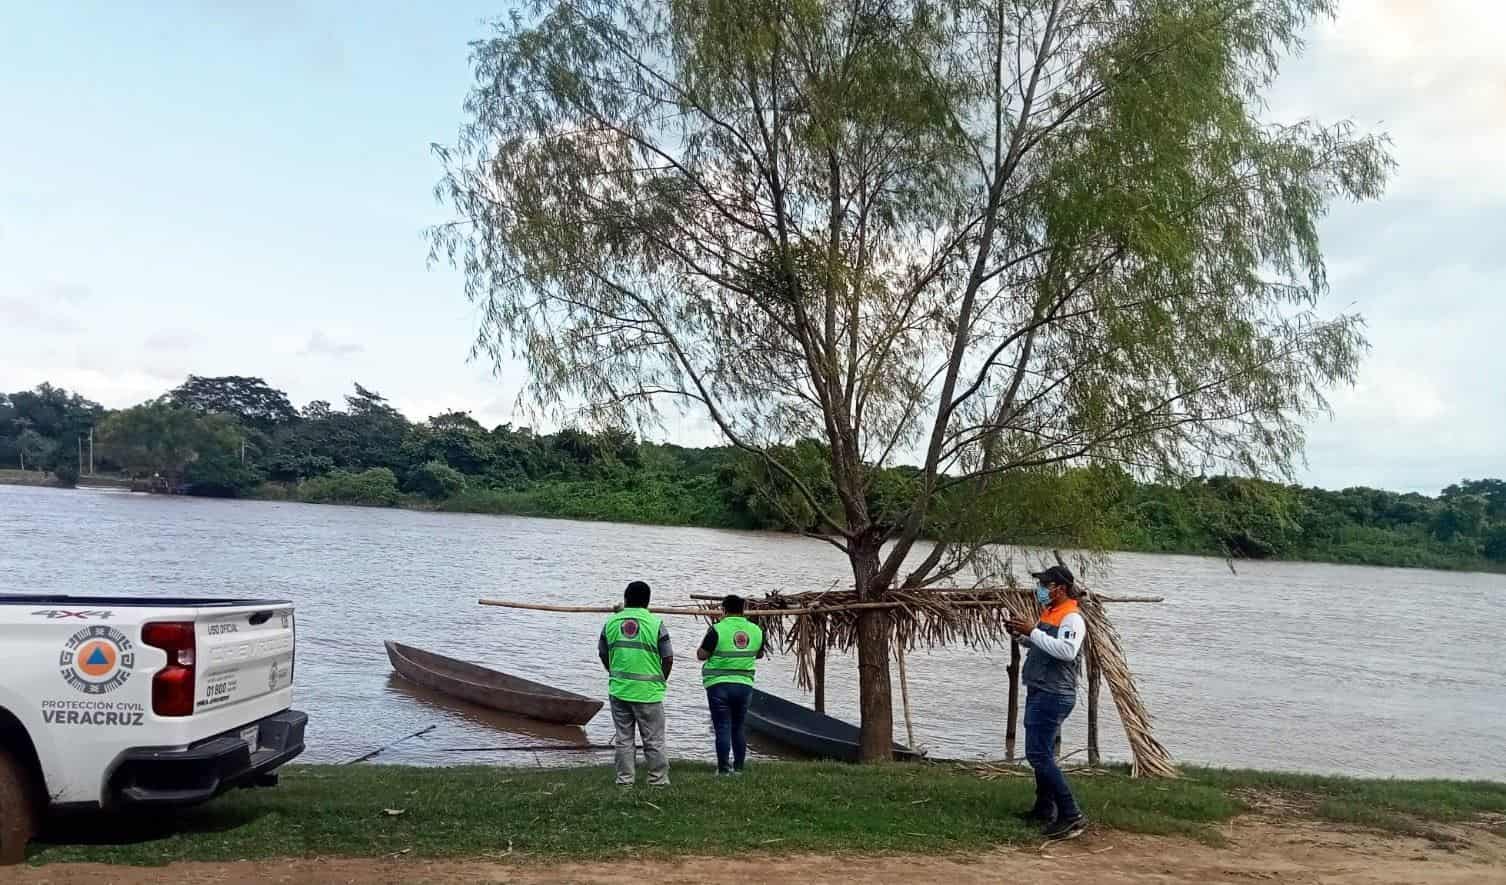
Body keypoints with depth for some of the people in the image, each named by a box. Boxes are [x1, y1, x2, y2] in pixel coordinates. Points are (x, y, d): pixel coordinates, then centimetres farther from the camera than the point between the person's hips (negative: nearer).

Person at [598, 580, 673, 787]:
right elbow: (668, 658, -7)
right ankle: (658, 778, 14)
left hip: (618, 690, 3)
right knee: (653, 739, 8)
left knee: (623, 738, 12)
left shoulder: (611, 622, 1)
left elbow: (602, 654, 11)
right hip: (648, 691, -3)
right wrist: (661, 681, 10)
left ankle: (625, 778, 16)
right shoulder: (656, 624, -9)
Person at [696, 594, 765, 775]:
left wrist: (705, 641, 10)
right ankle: (738, 767, 18)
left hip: (719, 684, -4)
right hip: (744, 684, 4)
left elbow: (701, 655, -8)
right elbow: (759, 654, 18)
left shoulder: (717, 629, -12)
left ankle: (723, 769, 3)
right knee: (738, 728, 15)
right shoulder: (756, 630, 3)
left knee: (722, 728, 1)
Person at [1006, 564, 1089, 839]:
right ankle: (1045, 809, 28)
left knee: (1039, 754, -14)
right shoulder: (1050, 614, 16)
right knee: (1043, 753, 17)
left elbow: (1067, 650, -31)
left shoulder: (1072, 618, -14)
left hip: (1053, 695, -10)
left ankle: (1071, 816, -13)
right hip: (1040, 693, 11)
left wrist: (1033, 631, -27)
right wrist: (1021, 636, 10)